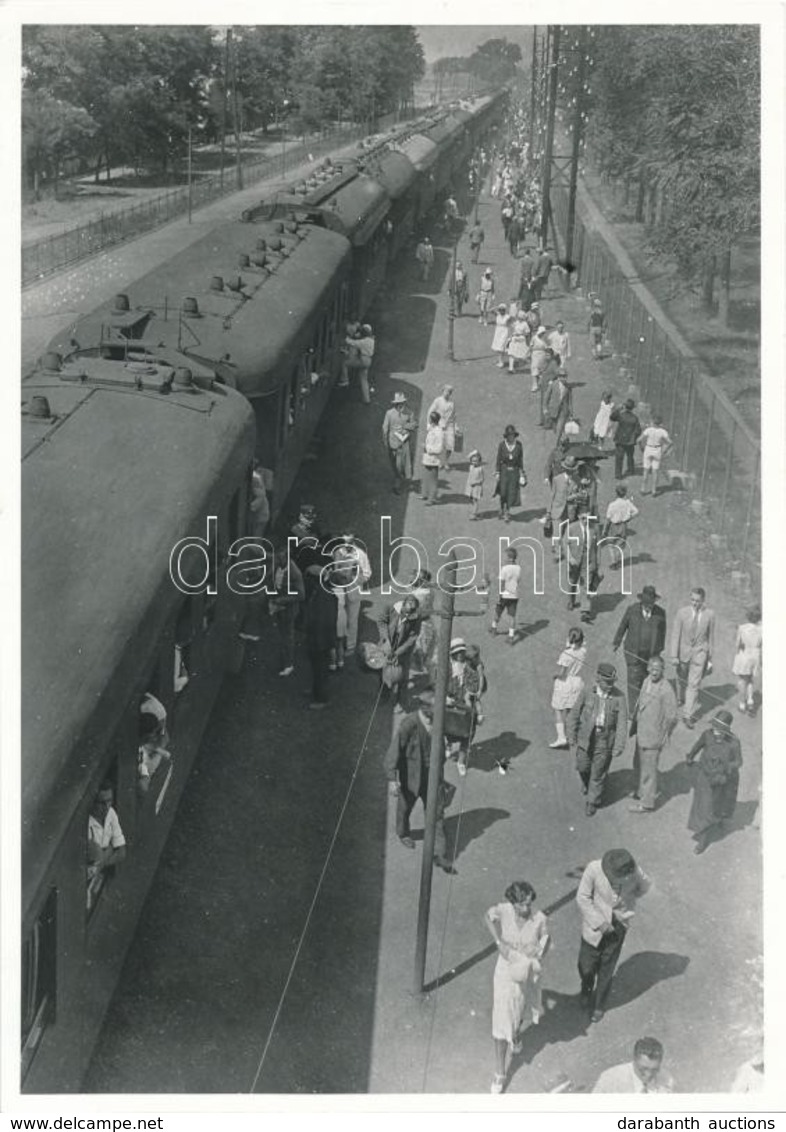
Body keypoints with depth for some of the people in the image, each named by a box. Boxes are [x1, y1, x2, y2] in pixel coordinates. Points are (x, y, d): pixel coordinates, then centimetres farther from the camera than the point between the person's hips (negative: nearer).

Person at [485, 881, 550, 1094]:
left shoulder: (539, 919, -24)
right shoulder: (504, 910, -26)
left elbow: (545, 938, -2)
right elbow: (488, 916, -3)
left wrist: (540, 958, -17)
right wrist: (499, 942, -14)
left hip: (528, 973, 2)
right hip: (506, 972, -2)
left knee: (523, 1011, 29)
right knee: (501, 1022, 1)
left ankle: (517, 1033, 65)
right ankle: (499, 1073, 15)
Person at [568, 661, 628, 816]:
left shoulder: (619, 697, -13)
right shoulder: (587, 693, -11)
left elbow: (622, 723, -12)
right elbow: (574, 715, -2)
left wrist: (619, 746, -16)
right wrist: (572, 739, 0)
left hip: (605, 740, -1)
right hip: (586, 737, 1)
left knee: (598, 772, 8)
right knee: (583, 766, 14)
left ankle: (592, 802, 28)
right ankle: (586, 782, 49)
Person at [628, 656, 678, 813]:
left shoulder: (666, 690, -24)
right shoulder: (647, 681, -1)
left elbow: (671, 717, -19)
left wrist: (663, 737, -11)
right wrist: (634, 723, 16)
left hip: (653, 736, -8)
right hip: (642, 732, 8)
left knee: (648, 768, 7)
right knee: (638, 765, 24)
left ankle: (647, 803, 23)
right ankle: (643, 790, 47)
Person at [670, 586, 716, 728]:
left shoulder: (709, 615, -11)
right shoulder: (682, 612, -13)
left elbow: (711, 637, 0)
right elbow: (675, 635, -9)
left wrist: (710, 659, 5)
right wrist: (674, 656, -14)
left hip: (699, 653, -1)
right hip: (683, 651, 1)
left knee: (693, 684, -6)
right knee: (682, 678, 21)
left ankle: (687, 715, -2)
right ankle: (680, 698, 52)